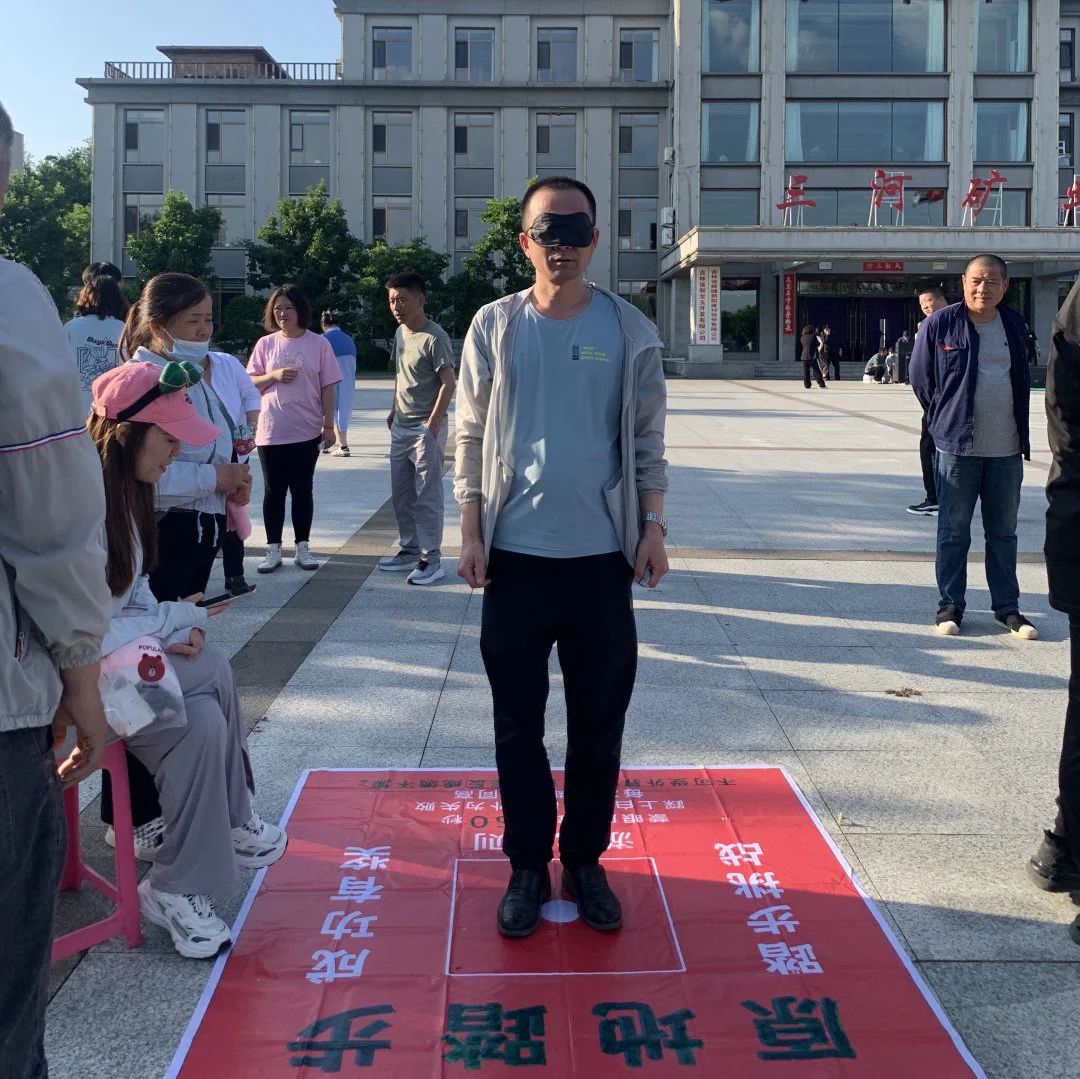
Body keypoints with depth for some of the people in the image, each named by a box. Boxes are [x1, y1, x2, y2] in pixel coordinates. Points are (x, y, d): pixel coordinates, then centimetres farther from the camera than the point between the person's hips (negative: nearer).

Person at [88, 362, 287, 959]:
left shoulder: (124, 488, 7)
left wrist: (173, 624, -6)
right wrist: (173, 621, -14)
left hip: (122, 649, 9)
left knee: (201, 720, -13)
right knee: (212, 672, -20)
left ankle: (179, 887, 0)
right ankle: (231, 825, 0)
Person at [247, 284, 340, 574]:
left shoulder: (319, 344, -1)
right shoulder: (265, 344, 2)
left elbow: (327, 387, 1)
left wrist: (329, 425, -2)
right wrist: (274, 375, -13)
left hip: (306, 431, -1)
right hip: (271, 431, 1)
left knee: (303, 490, 8)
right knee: (273, 491, 6)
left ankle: (302, 547, 17)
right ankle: (273, 549, 13)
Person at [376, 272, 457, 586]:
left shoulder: (434, 337, -16)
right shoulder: (400, 332, 10)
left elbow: (449, 384, -18)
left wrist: (432, 426, -21)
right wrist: (394, 410, 17)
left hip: (425, 428, -8)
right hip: (400, 427, 9)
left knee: (427, 497, -4)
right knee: (401, 495, 14)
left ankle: (431, 559, 2)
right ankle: (409, 549, 26)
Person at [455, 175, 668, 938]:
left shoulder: (629, 329, 2)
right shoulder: (495, 326, 2)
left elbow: (648, 439, 6)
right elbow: (472, 436, 4)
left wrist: (653, 528, -1)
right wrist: (471, 533, -2)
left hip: (602, 556, 0)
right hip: (515, 555, 0)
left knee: (600, 723, 9)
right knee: (518, 724, 8)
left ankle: (586, 860, 26)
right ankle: (528, 866, 22)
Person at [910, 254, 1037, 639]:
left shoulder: (1015, 326, 7)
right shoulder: (940, 324, -5)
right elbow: (920, 378, 4)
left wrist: (1019, 431, 16)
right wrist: (946, 419, 8)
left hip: (1007, 449, 3)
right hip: (958, 447, -3)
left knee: (1003, 531, 10)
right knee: (954, 531, 3)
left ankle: (1007, 607, 19)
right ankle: (950, 606, 13)